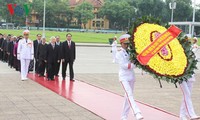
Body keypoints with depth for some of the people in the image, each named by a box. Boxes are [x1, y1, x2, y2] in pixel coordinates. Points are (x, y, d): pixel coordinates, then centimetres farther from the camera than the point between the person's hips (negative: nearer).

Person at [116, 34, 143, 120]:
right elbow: (123, 65, -14)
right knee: (130, 95, -20)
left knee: (128, 96, 9)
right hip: (124, 77, -7)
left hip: (131, 76, 7)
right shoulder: (119, 53, -5)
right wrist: (134, 65, -21)